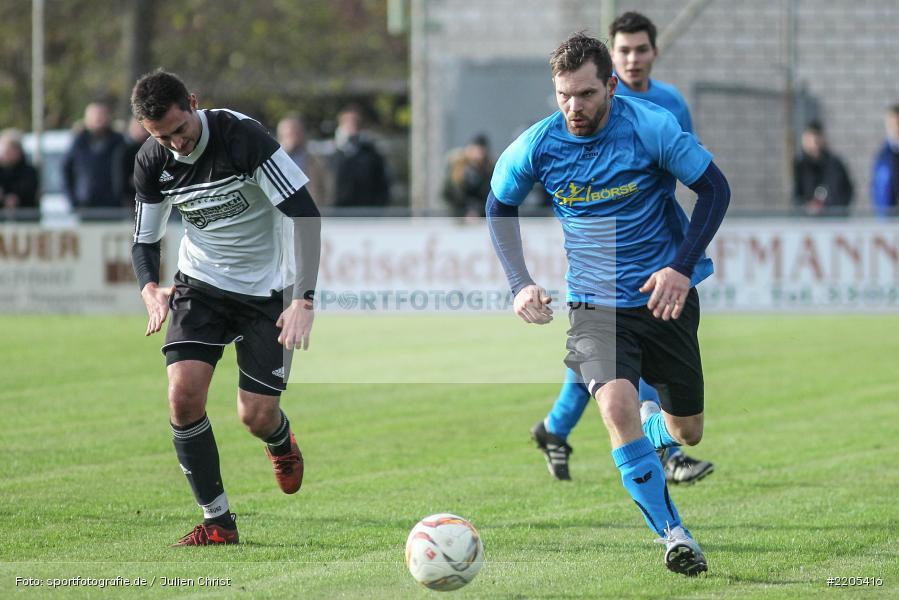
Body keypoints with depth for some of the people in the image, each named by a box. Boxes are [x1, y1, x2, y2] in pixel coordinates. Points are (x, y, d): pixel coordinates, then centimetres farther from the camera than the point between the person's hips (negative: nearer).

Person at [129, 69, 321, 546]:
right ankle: (217, 522, -2)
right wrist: (150, 290, -20)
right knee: (183, 395, -16)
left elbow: (304, 213, -24)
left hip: (266, 290, -3)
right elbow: (144, 241, 3)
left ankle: (281, 441, 35)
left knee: (256, 416, -7)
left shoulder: (243, 137, -24)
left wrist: (304, 300, -31)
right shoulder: (152, 164, -9)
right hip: (200, 283, 3)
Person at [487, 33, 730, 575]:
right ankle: (674, 535, -20)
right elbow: (500, 205, 9)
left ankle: (652, 425, 50)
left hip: (666, 295, 0)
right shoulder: (538, 145, -10)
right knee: (617, 405, -28)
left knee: (687, 433, 11)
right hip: (595, 303, 0)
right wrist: (520, 284, -1)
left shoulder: (651, 127, -16)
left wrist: (682, 266, -16)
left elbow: (715, 188, -7)